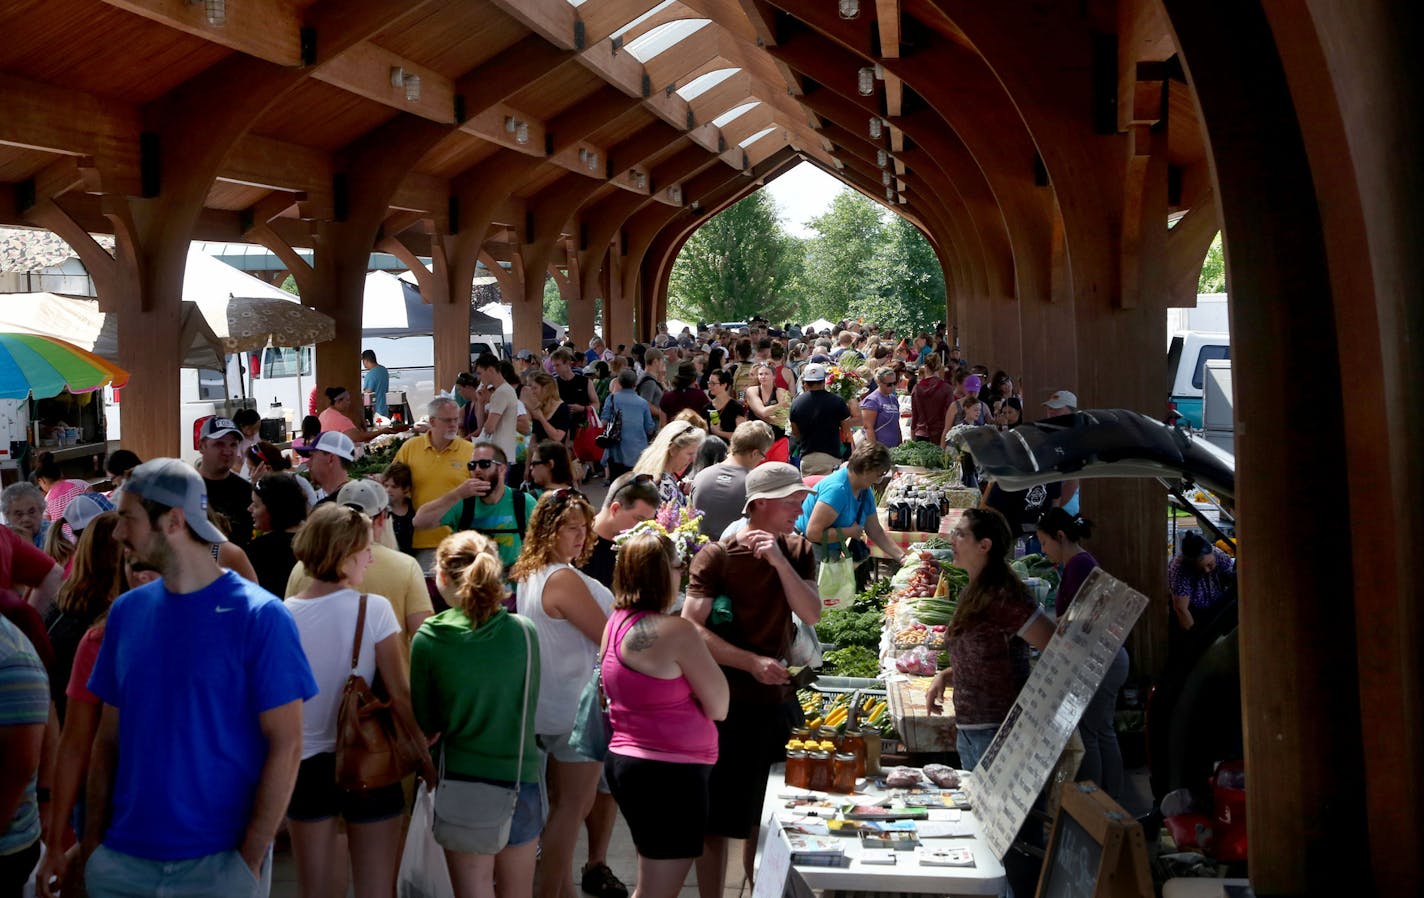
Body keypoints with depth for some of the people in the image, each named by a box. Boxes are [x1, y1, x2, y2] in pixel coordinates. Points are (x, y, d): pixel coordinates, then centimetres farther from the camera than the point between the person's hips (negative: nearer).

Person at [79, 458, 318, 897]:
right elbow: (109, 736, 8)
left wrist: (251, 858, -13)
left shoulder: (259, 616, -10)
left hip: (219, 860, -4)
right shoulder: (126, 612, 4)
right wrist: (93, 839, 1)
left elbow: (285, 745, -10)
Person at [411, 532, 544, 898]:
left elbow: (425, 723, -1)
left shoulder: (427, 640, -10)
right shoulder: (524, 633, -6)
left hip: (461, 784, -2)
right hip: (520, 776, 2)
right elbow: (530, 703, 5)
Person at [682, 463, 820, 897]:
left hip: (776, 700, 5)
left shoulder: (797, 552, 6)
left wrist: (780, 560, -18)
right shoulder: (716, 556, -10)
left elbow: (811, 613, -8)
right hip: (726, 703, -5)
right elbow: (691, 629, -16)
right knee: (718, 818, 3)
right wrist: (753, 662, -22)